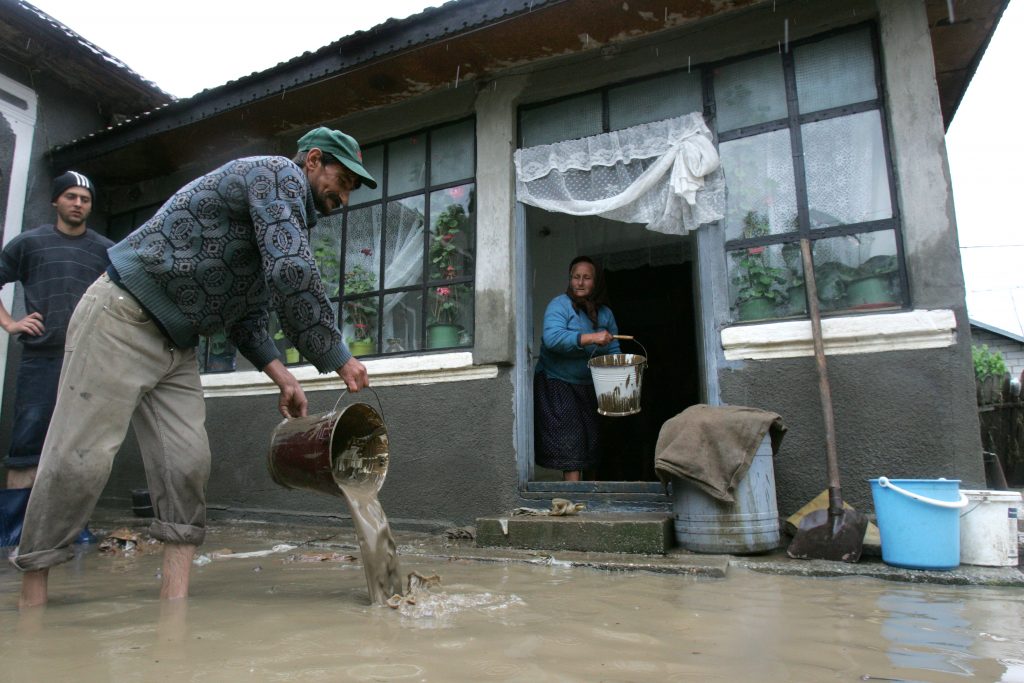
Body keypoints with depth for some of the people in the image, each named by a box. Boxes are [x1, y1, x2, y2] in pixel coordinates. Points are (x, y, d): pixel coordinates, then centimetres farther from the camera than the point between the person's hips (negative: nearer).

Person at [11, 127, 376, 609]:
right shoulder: (281, 175, -10)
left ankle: (174, 601, 2)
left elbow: (248, 315, 17)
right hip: (122, 319, -9)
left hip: (176, 346, 10)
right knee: (80, 457, -6)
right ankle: (31, 596, 9)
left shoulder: (283, 211, 18)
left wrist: (281, 376, 4)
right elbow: (292, 276, -27)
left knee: (187, 462, -1)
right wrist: (338, 359, -19)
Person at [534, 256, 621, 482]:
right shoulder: (560, 305, -11)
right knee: (569, 441, -10)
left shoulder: (605, 313, 7)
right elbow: (552, 338, -28)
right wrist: (591, 338, -35)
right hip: (556, 383, -6)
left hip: (587, 386, 6)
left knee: (588, 440, 10)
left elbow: (613, 351, 6)